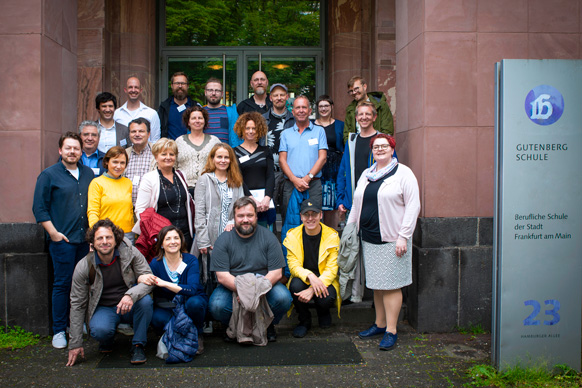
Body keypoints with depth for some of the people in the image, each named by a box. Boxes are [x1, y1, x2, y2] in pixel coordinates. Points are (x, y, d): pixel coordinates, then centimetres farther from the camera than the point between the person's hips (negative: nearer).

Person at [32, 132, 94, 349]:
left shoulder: (88, 174, 13)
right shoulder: (49, 175, -1)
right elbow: (40, 208, -3)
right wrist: (53, 233, -10)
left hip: (85, 239, 5)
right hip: (62, 240, -4)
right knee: (62, 284, -2)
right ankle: (59, 331, 8)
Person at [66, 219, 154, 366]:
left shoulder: (130, 252, -13)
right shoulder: (83, 267, -10)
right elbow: (77, 304, -5)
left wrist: (131, 295, -39)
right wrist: (75, 344, -6)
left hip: (130, 305, 0)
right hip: (103, 308, 0)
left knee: (145, 301, -33)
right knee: (100, 330, -33)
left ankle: (138, 345, -10)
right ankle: (107, 343, 7)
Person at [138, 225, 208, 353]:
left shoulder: (191, 260, -12)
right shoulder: (156, 264, -6)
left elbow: (192, 290, -25)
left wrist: (164, 283, -33)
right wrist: (141, 279, -34)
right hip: (167, 307, 1)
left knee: (194, 302, -35)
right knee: (157, 319, -31)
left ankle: (197, 336, -5)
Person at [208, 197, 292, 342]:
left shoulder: (268, 237, -2)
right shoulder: (223, 240, -4)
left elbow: (276, 273, -7)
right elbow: (222, 276, -10)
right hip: (232, 287, 0)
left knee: (283, 298, -27)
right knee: (217, 305, -29)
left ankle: (268, 324, 6)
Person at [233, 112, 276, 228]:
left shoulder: (265, 151, 14)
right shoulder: (235, 152, 6)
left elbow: (270, 176, 6)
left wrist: (267, 197, -10)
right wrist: (252, 199, -15)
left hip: (264, 198, 2)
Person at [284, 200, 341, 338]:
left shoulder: (332, 236, -9)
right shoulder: (293, 235, -5)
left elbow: (331, 269, -13)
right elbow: (293, 265, -10)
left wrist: (313, 290, -28)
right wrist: (310, 276, -33)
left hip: (325, 280, -1)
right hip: (302, 279, 1)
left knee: (326, 298, -32)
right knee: (296, 285, -33)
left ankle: (323, 312, 10)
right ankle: (304, 320, -3)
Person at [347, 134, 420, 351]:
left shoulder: (403, 173, -4)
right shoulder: (366, 175, 16)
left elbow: (413, 206, -9)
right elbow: (356, 205, 21)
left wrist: (403, 236, -15)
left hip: (392, 240, -6)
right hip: (369, 239, 6)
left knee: (391, 285, -3)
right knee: (376, 284, 12)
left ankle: (391, 331, 4)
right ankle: (380, 324, 24)